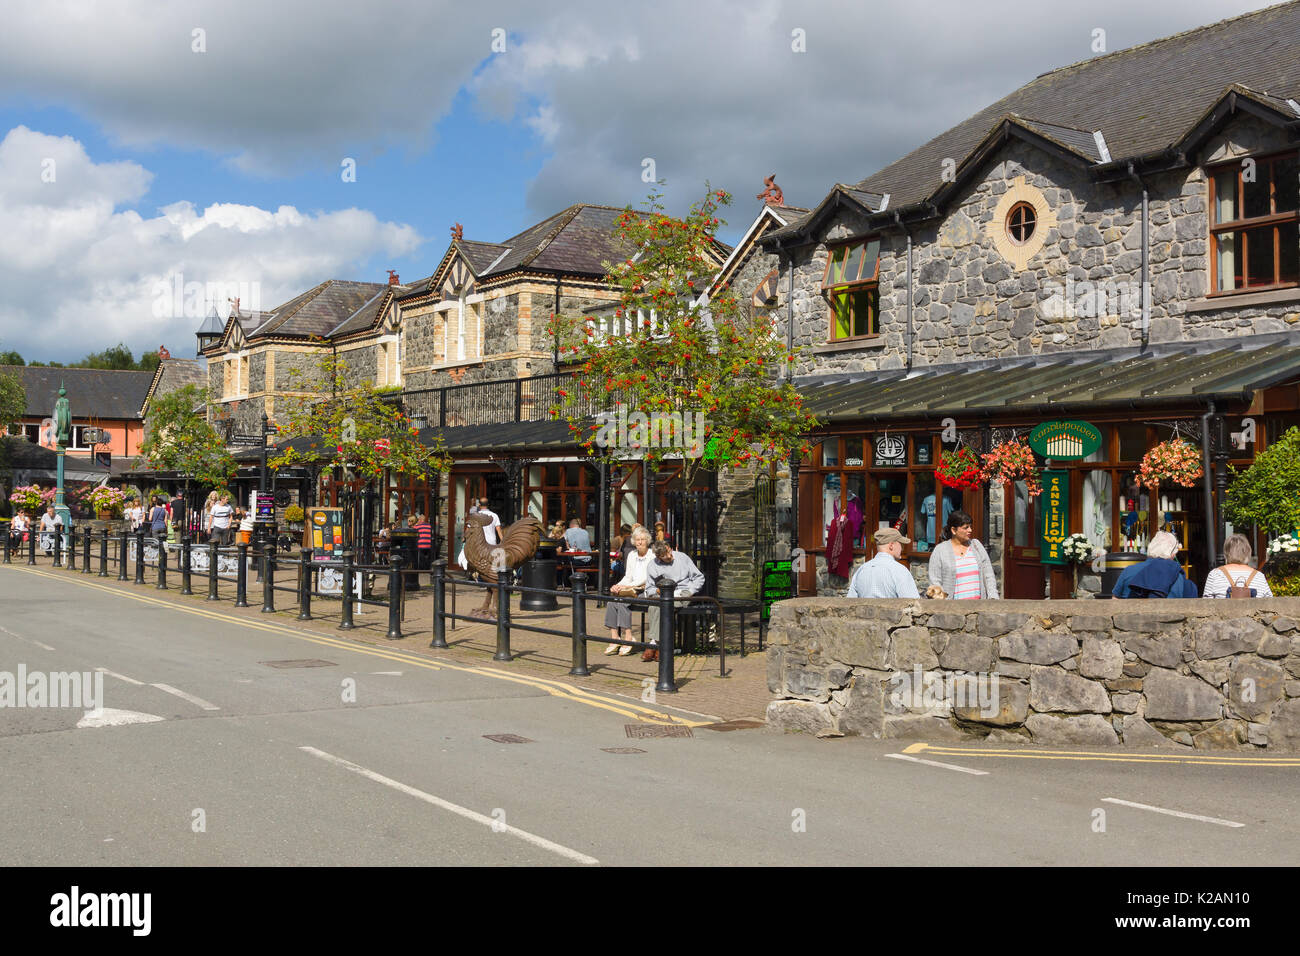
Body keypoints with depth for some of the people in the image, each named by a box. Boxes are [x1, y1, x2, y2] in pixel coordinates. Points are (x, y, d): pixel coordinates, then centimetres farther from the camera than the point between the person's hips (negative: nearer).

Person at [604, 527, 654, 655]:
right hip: (632, 589, 6)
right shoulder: (632, 555, 16)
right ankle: (614, 638, -25)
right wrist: (618, 585, -5)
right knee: (612, 600, -22)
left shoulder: (652, 556, -4)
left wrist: (628, 586, -18)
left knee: (623, 600, -31)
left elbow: (646, 578, -12)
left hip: (646, 590, -6)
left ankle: (628, 638, -29)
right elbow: (628, 576, 16)